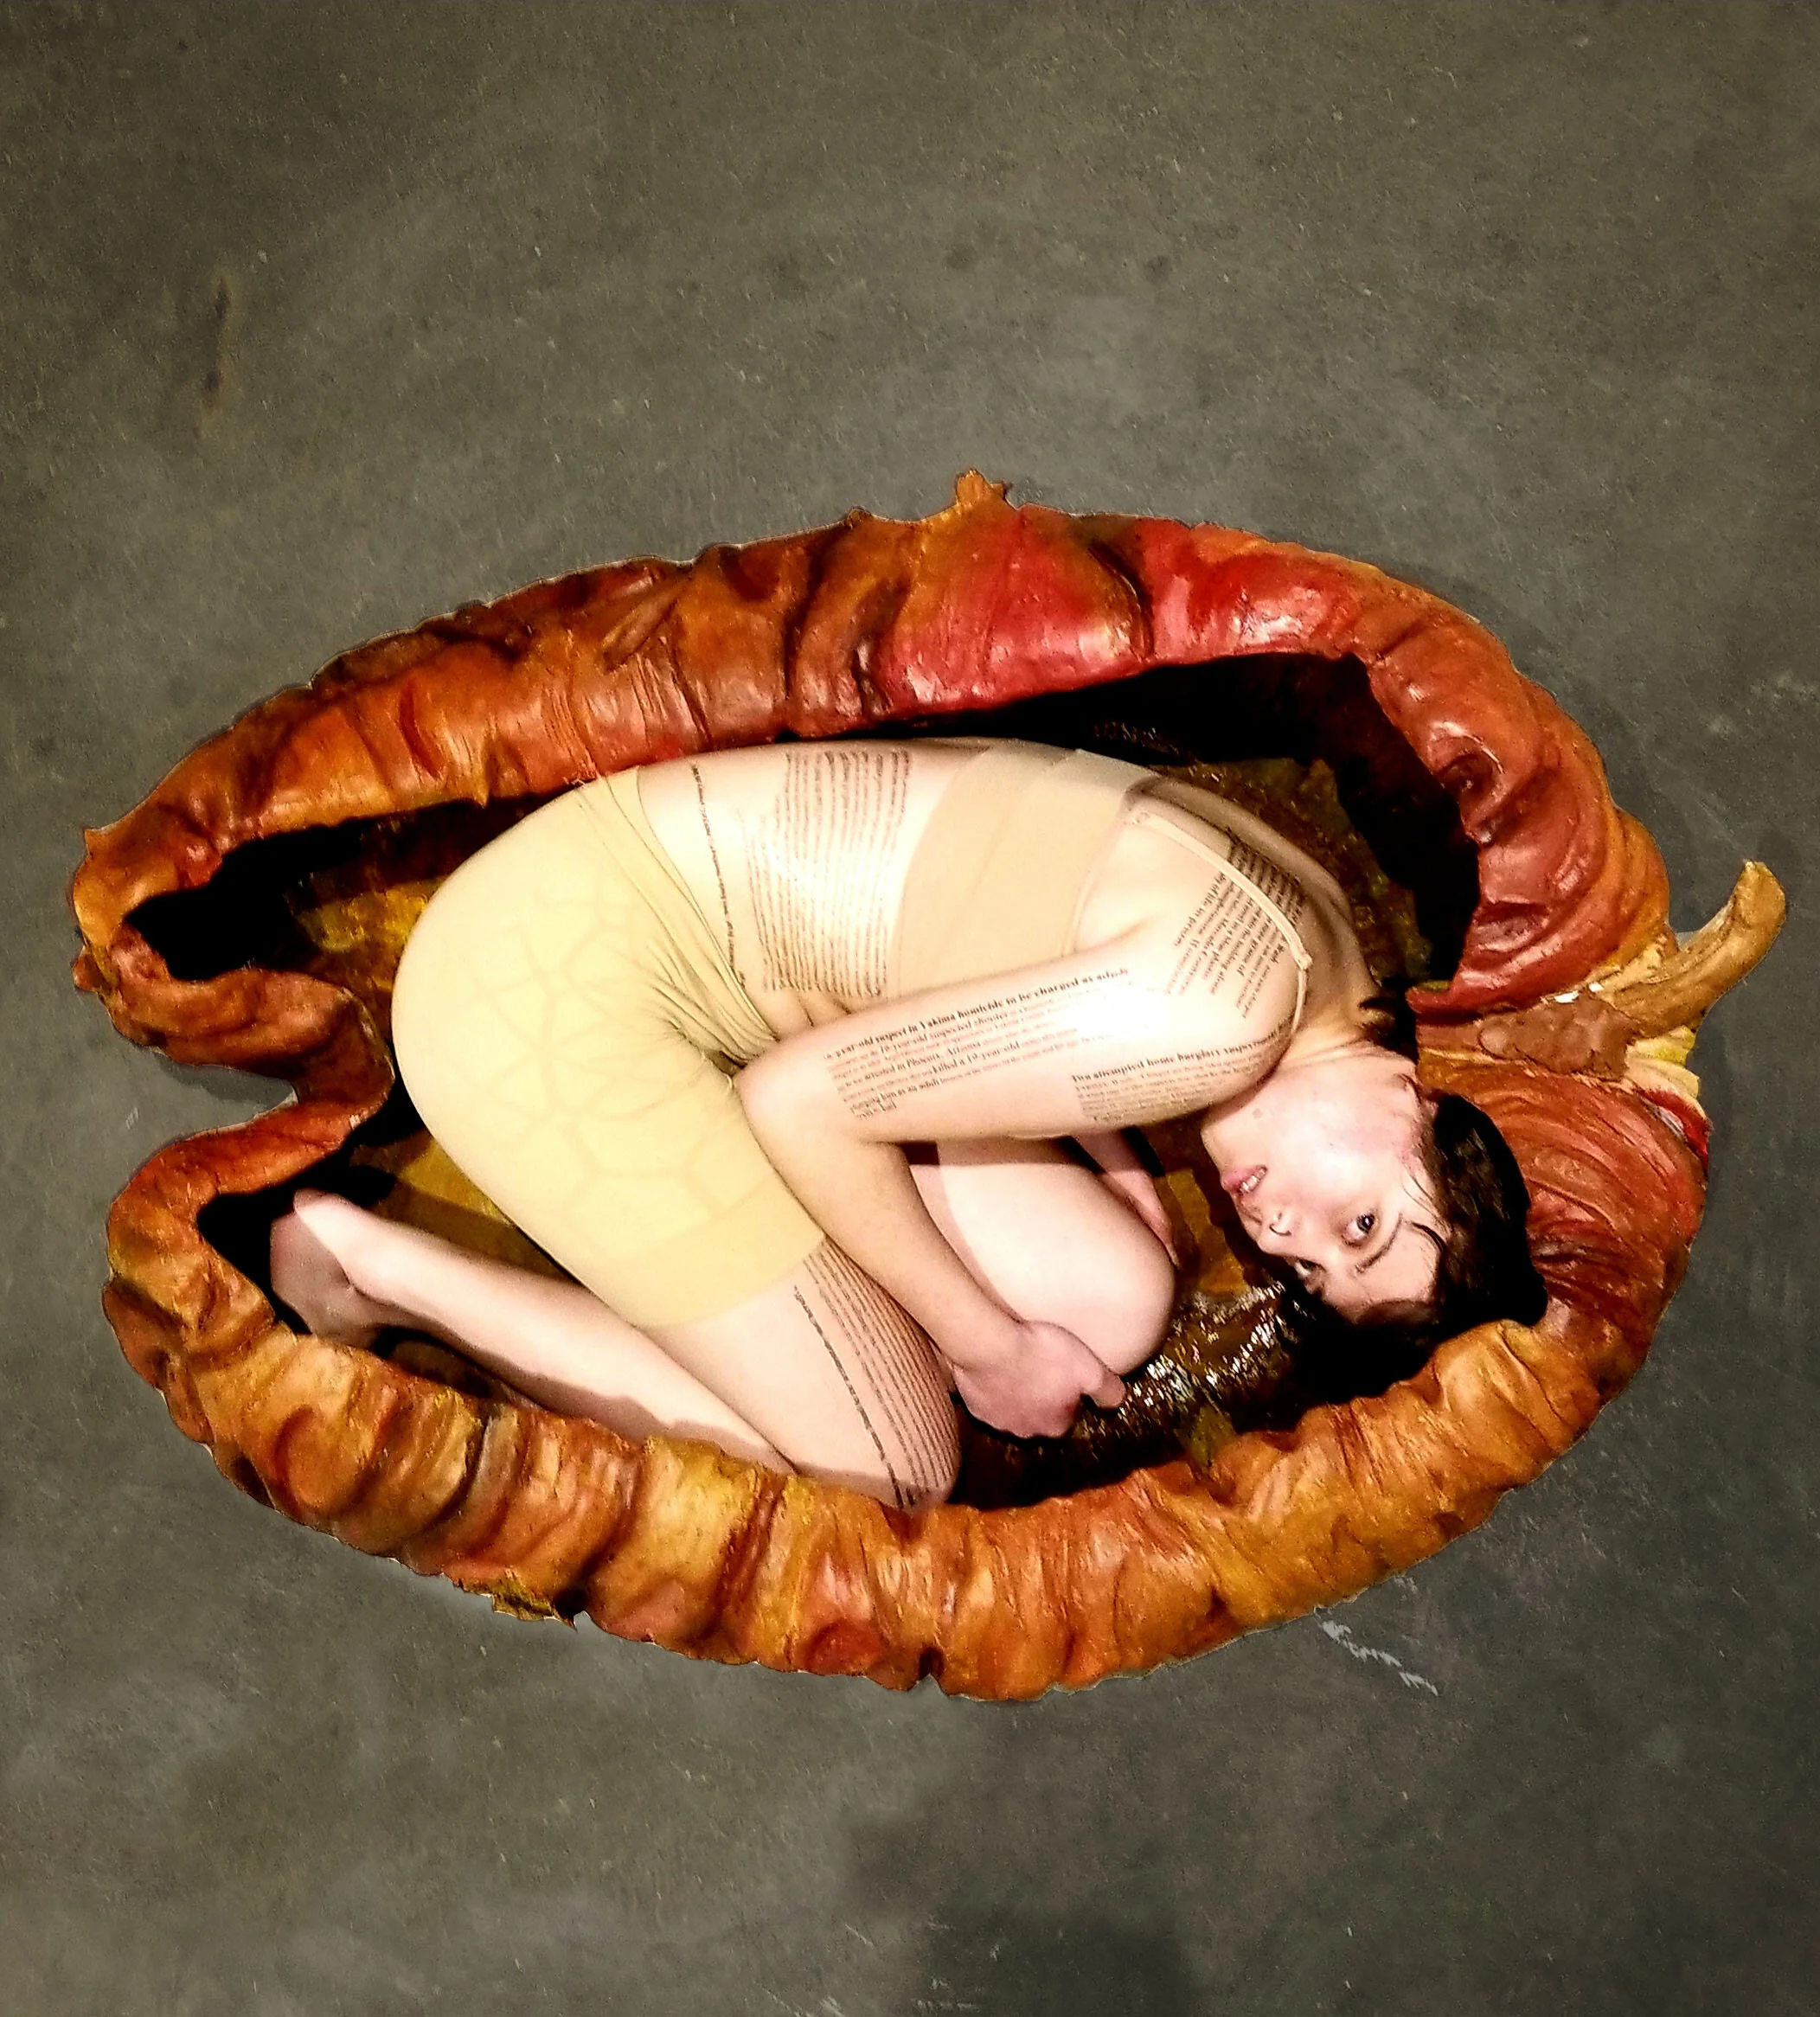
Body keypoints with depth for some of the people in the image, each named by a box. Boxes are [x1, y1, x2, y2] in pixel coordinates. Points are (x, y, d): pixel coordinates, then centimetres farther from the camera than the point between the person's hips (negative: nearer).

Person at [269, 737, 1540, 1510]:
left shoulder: (1282, 927, 3)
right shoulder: (1230, 1015, -26)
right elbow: (806, 1097, -20)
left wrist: (1111, 1160, 6)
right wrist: (985, 1343, -7)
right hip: (552, 971, -9)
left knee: (1114, 1310, 0)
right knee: (885, 1476, -8)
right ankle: (376, 1264, 1)